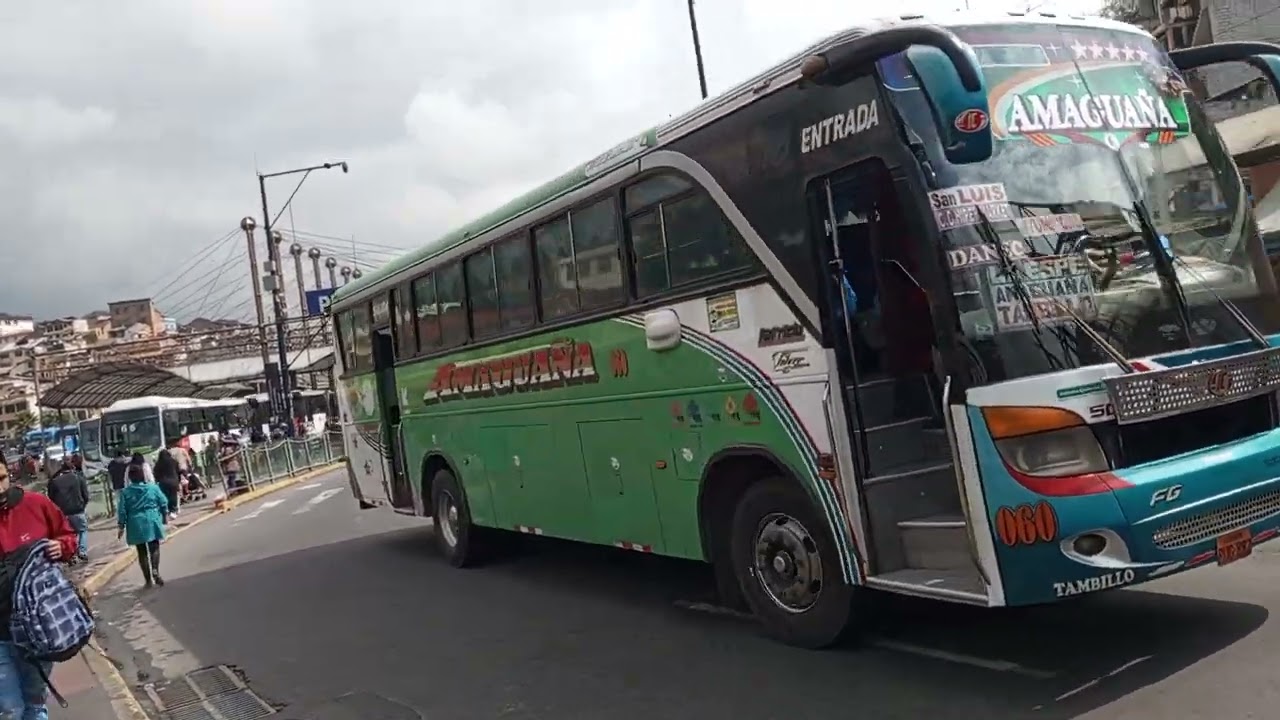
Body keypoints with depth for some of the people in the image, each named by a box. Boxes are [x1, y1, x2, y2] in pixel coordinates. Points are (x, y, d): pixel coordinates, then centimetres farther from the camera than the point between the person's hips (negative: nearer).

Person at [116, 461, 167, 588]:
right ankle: (155, 570, -16)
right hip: (152, 522, 0)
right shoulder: (153, 487, -2)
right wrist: (163, 517, 16)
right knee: (154, 547, 9)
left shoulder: (125, 492, -3)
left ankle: (148, 579, 10)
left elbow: (122, 510, -3)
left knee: (142, 551, 9)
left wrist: (121, 526, 5)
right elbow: (164, 503, 1)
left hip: (136, 525, 0)